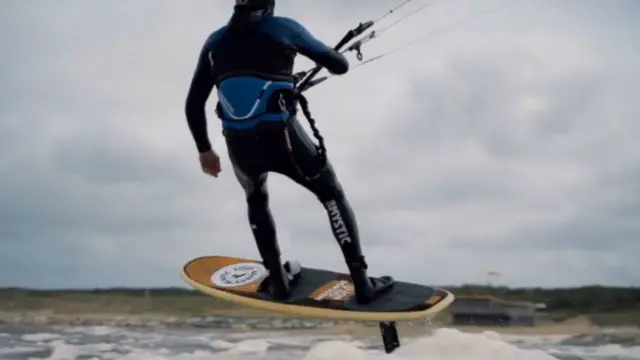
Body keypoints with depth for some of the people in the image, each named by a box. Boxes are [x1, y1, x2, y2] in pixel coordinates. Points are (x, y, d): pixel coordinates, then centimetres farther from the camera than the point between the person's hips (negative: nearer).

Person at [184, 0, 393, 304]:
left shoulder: (215, 41, 11)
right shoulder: (283, 28, 2)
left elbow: (193, 105, 14)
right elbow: (340, 66, 10)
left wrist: (204, 149, 26)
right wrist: (322, 56, 33)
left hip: (239, 147, 3)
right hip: (281, 137, -3)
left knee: (256, 199, 33)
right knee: (332, 195, 17)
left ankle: (278, 280, 27)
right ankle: (361, 281, 10)